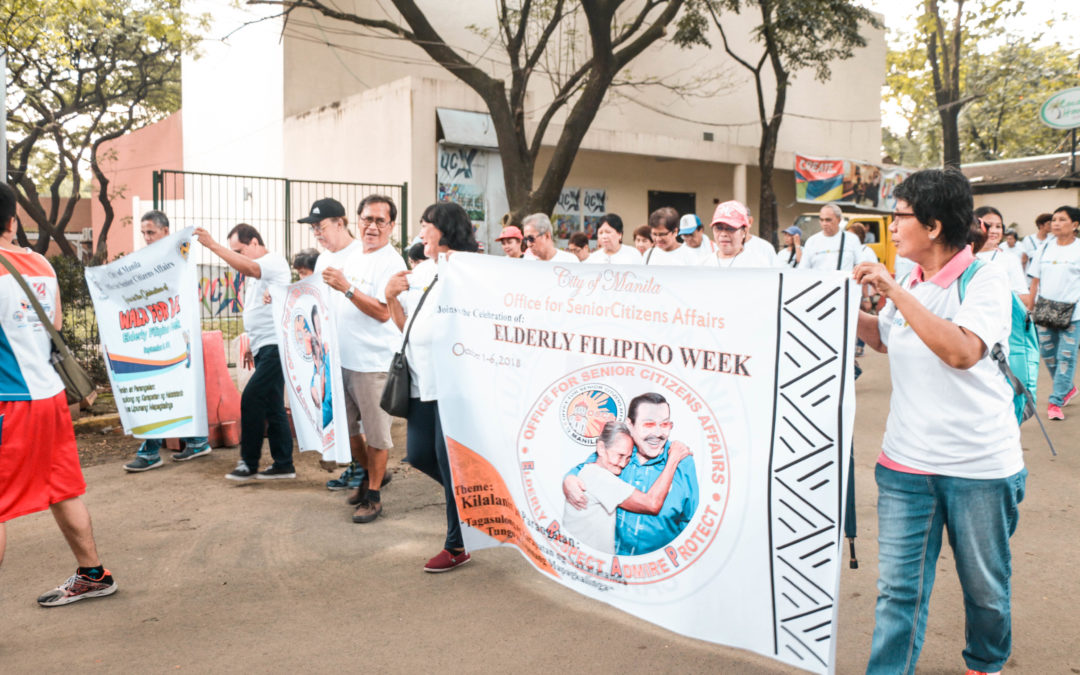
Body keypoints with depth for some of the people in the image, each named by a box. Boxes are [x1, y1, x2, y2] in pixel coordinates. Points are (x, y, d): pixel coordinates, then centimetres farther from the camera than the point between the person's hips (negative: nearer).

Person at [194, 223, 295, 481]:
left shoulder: (273, 262, -10)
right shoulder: (257, 269, 20)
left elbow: (248, 268, -32)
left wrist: (212, 245, -35)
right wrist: (251, 346, 22)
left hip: (275, 345, -10)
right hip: (264, 347, 10)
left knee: (251, 400, -12)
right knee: (271, 406, 10)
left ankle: (249, 463, -3)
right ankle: (283, 464, 16)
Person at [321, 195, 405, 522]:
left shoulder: (392, 263, -10)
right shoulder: (352, 257, 13)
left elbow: (382, 312, -21)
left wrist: (346, 287, -26)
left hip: (374, 361, -8)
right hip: (343, 358, 8)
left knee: (376, 432, 1)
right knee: (343, 424, 16)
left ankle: (373, 495, 15)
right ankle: (372, 474, 36)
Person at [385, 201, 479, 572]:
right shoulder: (419, 271, 15)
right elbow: (404, 323, 19)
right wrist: (391, 296, 3)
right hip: (421, 382, 8)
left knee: (449, 460, -2)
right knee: (418, 454, 13)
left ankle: (457, 545, 13)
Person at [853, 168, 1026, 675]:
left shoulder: (984, 278, -12)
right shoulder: (911, 284, 6)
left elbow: (962, 351, -29)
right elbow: (883, 338, 24)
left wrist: (895, 292, -28)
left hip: (979, 464, -4)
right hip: (907, 462, 4)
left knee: (985, 585, 16)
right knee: (898, 586, 2)